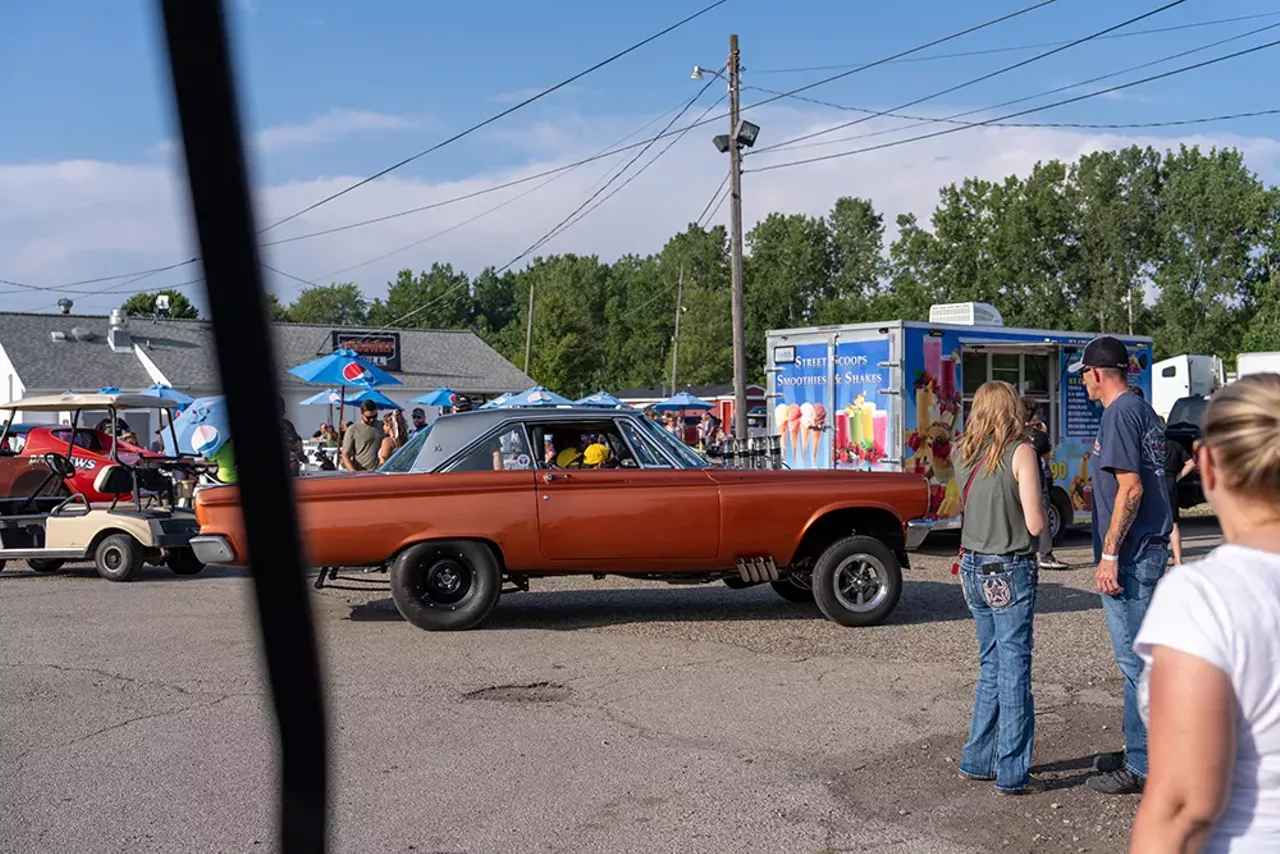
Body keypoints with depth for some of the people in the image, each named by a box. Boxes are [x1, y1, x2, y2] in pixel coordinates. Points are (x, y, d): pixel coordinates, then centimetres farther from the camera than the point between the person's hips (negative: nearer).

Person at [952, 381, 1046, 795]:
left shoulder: (964, 455, 4)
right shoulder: (1020, 452, -12)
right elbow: (1034, 524, -16)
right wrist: (1041, 508, 6)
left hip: (974, 569, 6)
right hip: (1010, 572, -6)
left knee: (991, 666, 17)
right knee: (1014, 671, 2)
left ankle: (977, 761, 23)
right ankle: (1012, 773, 8)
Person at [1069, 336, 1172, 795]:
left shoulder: (1120, 414, -14)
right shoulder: (1144, 410, 16)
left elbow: (1131, 488, -21)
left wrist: (1110, 554, -20)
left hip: (1131, 554, -10)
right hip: (1151, 548, 10)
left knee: (1135, 660, -4)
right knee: (1141, 656, 16)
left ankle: (1141, 767, 2)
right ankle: (1141, 751, 26)